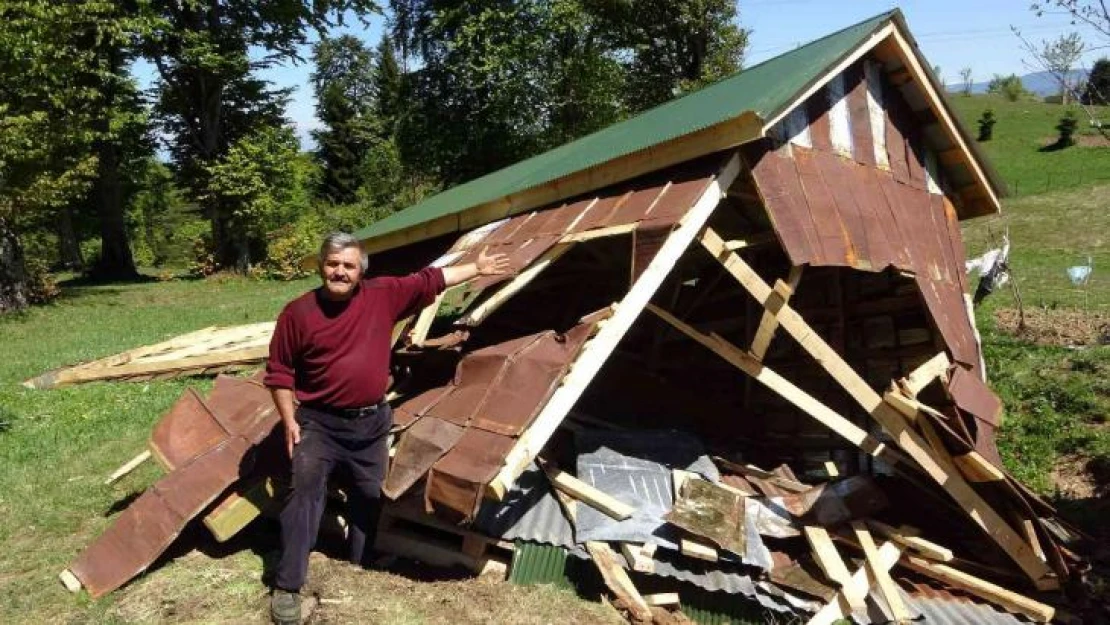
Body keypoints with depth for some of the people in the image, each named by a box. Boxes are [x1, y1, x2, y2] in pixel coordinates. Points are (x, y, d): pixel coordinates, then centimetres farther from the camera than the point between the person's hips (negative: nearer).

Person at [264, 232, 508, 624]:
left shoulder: (385, 295, -4)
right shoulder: (298, 312, -9)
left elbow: (431, 280, 8)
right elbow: (278, 372, -2)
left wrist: (477, 269, 13)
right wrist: (289, 421, -7)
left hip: (372, 421, 3)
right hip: (319, 422, -3)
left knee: (370, 495, 14)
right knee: (305, 494, -9)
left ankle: (359, 565, 37)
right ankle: (286, 589, 2)